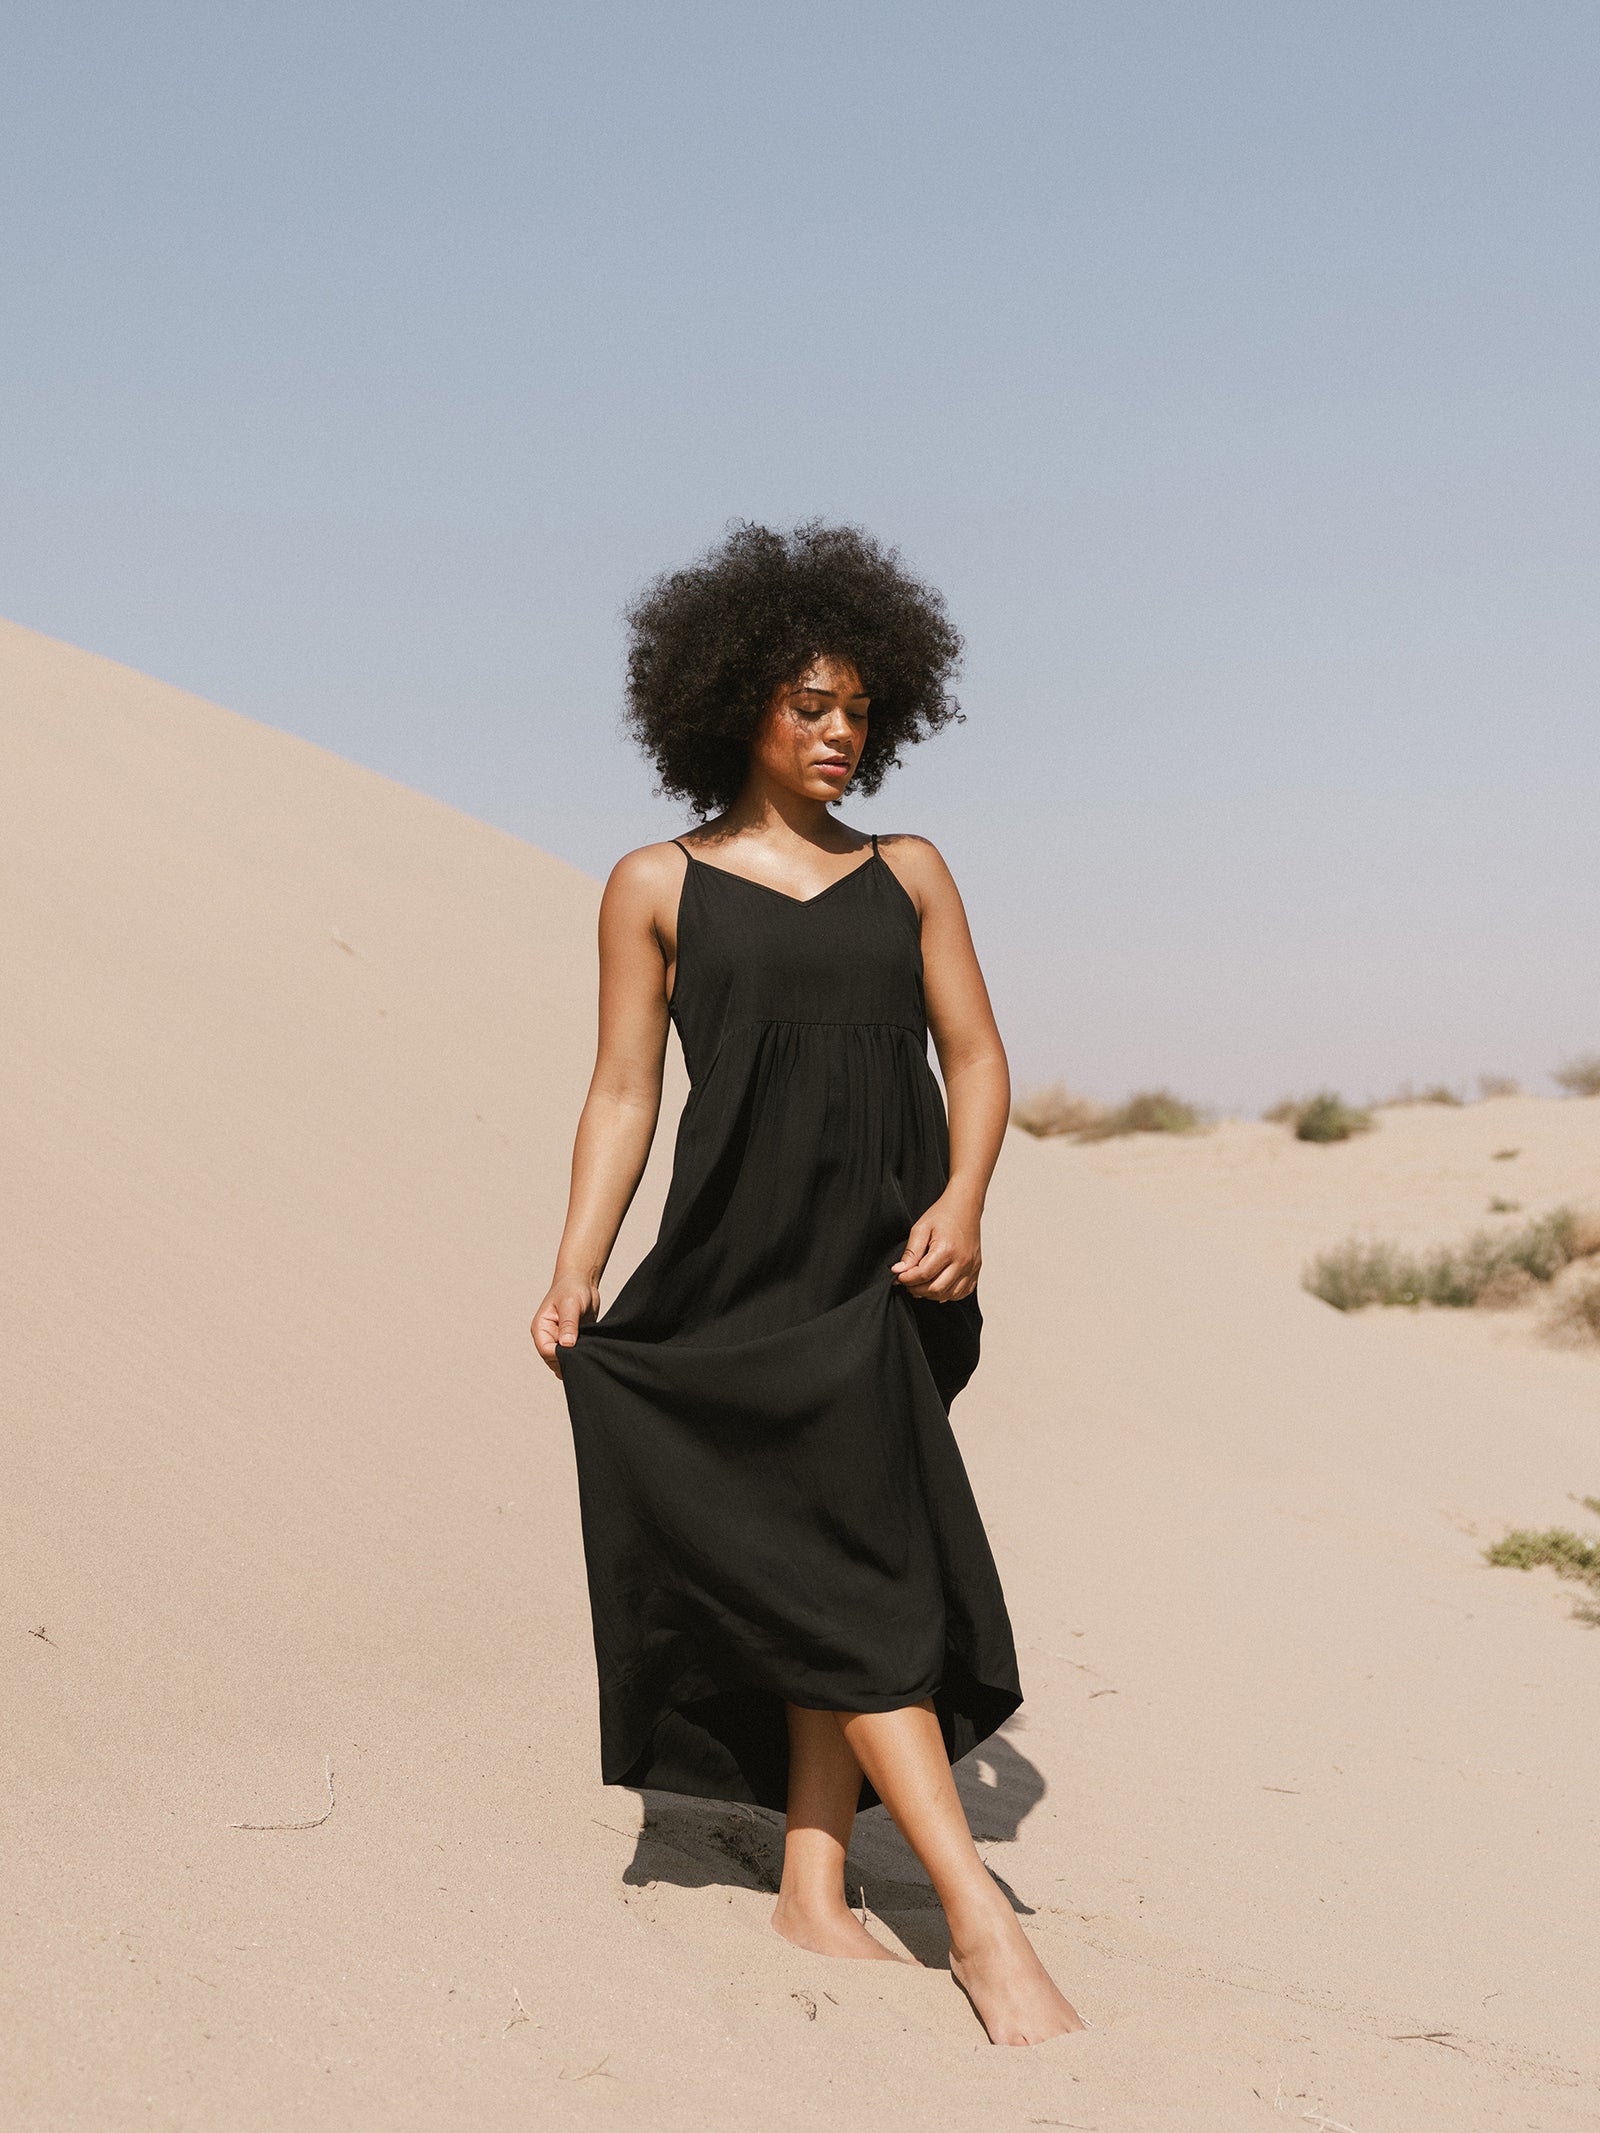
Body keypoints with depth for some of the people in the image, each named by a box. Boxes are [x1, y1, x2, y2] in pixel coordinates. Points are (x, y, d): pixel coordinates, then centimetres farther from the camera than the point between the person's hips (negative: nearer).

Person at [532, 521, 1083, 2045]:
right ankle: (977, 1917, -11)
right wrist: (573, 1282, -7)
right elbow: (622, 1096, 3)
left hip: (880, 1278, 3)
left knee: (835, 1585, 5)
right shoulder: (657, 888, 4)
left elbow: (976, 1058, 10)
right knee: (850, 1585, -8)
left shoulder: (908, 876, 12)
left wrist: (962, 1200, -9)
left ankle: (812, 1888, 13)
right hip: (734, 1275, -3)